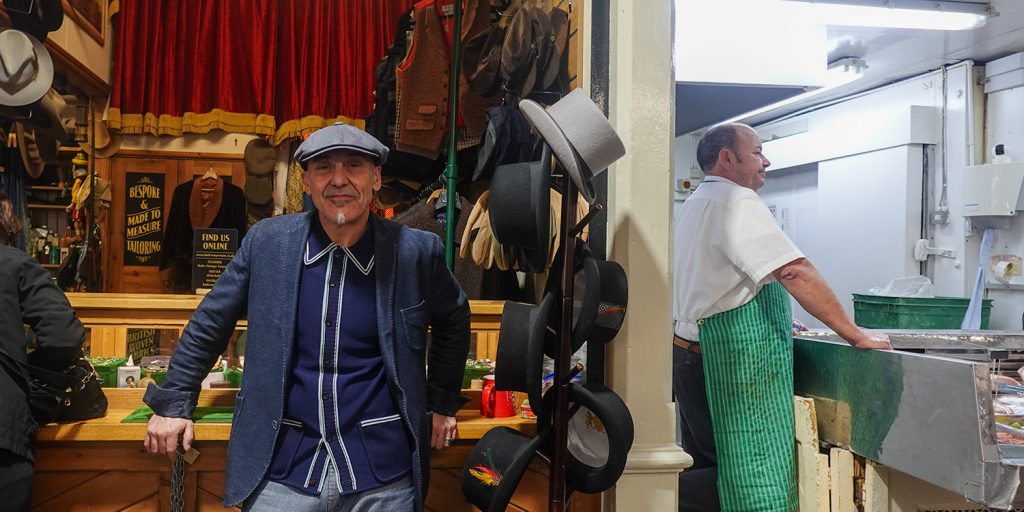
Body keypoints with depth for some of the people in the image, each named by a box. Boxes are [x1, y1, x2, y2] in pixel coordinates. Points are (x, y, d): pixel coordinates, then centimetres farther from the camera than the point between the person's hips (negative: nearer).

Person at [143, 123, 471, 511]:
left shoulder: (416, 251, -5)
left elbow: (453, 320, 12)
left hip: (383, 470, 0)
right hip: (282, 466, 1)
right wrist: (174, 403, 8)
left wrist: (442, 402, 12)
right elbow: (210, 323, 8)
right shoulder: (267, 242, -2)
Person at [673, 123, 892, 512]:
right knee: (753, 478, -7)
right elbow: (796, 273, -18)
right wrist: (855, 335, -12)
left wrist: (778, 322, 28)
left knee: (707, 466, 15)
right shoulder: (737, 200, -13)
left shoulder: (694, 204, 17)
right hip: (730, 360, -10)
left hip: (690, 351, 10)